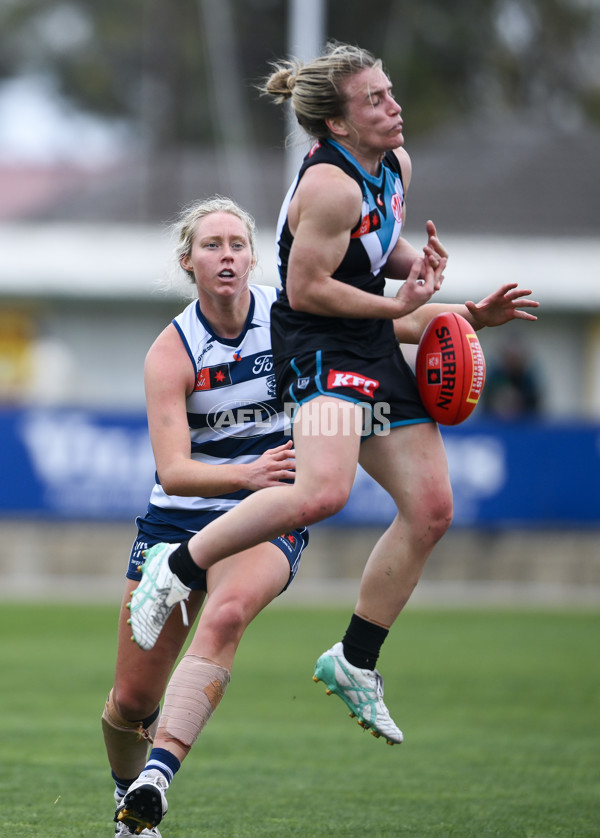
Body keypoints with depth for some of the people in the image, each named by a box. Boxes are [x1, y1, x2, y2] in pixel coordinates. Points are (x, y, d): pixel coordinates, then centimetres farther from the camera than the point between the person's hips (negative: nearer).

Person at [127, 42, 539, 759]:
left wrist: (418, 263, 4)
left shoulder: (393, 163, 9)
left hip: (374, 348, 10)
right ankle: (176, 569, -15)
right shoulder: (330, 185, -20)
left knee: (430, 509, 4)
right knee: (323, 490, -32)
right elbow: (307, 288, -18)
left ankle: (355, 661, 16)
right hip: (318, 346, -10)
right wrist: (398, 306, -12)